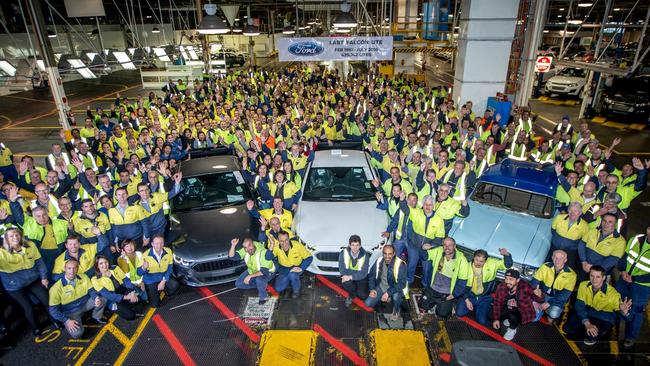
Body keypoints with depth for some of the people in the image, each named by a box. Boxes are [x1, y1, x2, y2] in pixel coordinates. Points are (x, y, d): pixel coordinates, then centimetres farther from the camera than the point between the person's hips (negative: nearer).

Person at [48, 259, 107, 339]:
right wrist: (67, 321, -25)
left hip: (85, 304, 4)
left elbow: (91, 290, 0)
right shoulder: (56, 288, -21)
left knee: (102, 300, -19)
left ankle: (97, 317, 13)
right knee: (77, 334, -26)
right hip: (71, 312, -4)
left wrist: (96, 298, -24)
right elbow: (53, 310, -16)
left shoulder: (84, 277, -10)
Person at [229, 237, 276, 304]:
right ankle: (262, 285, 12)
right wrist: (233, 246, -34)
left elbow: (264, 271, -36)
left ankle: (264, 297, -8)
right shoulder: (244, 250, -16)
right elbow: (231, 257, -17)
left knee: (259, 279, -38)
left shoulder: (263, 252, -35)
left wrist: (250, 276, -37)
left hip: (267, 271, -7)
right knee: (238, 284, -1)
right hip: (252, 271, 7)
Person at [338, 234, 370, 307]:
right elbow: (342, 270, -18)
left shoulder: (365, 255, -17)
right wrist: (358, 273, -23)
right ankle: (351, 295, 2)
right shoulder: (343, 253, -16)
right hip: (348, 277, 0)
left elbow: (363, 273, -20)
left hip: (360, 279, 0)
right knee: (346, 283, -33)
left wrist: (351, 276, -33)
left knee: (363, 295, -19)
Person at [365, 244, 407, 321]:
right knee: (368, 303, -11)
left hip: (395, 288, -4)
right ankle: (386, 298, 16)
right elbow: (371, 275, 5)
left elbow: (402, 283, -27)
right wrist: (372, 289, -9)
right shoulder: (379, 262, -8)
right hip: (381, 287, 4)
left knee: (396, 296, -37)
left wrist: (388, 293, -34)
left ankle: (396, 311, -2)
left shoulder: (400, 264, -23)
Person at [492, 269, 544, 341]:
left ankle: (512, 329, 1)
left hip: (521, 312, -4)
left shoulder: (525, 287, -27)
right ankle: (509, 320, 18)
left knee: (513, 316, -35)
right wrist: (496, 319, -11)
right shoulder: (501, 286, -19)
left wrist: (538, 295, -42)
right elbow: (497, 303, -11)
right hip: (507, 310, 4)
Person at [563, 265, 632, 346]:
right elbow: (579, 306, -16)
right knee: (567, 328, -14)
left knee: (592, 336, -30)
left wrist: (624, 312, -50)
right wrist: (587, 323, -29)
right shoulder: (583, 285, -16)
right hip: (587, 313, 3)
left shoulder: (612, 293, -24)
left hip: (604, 319, -3)